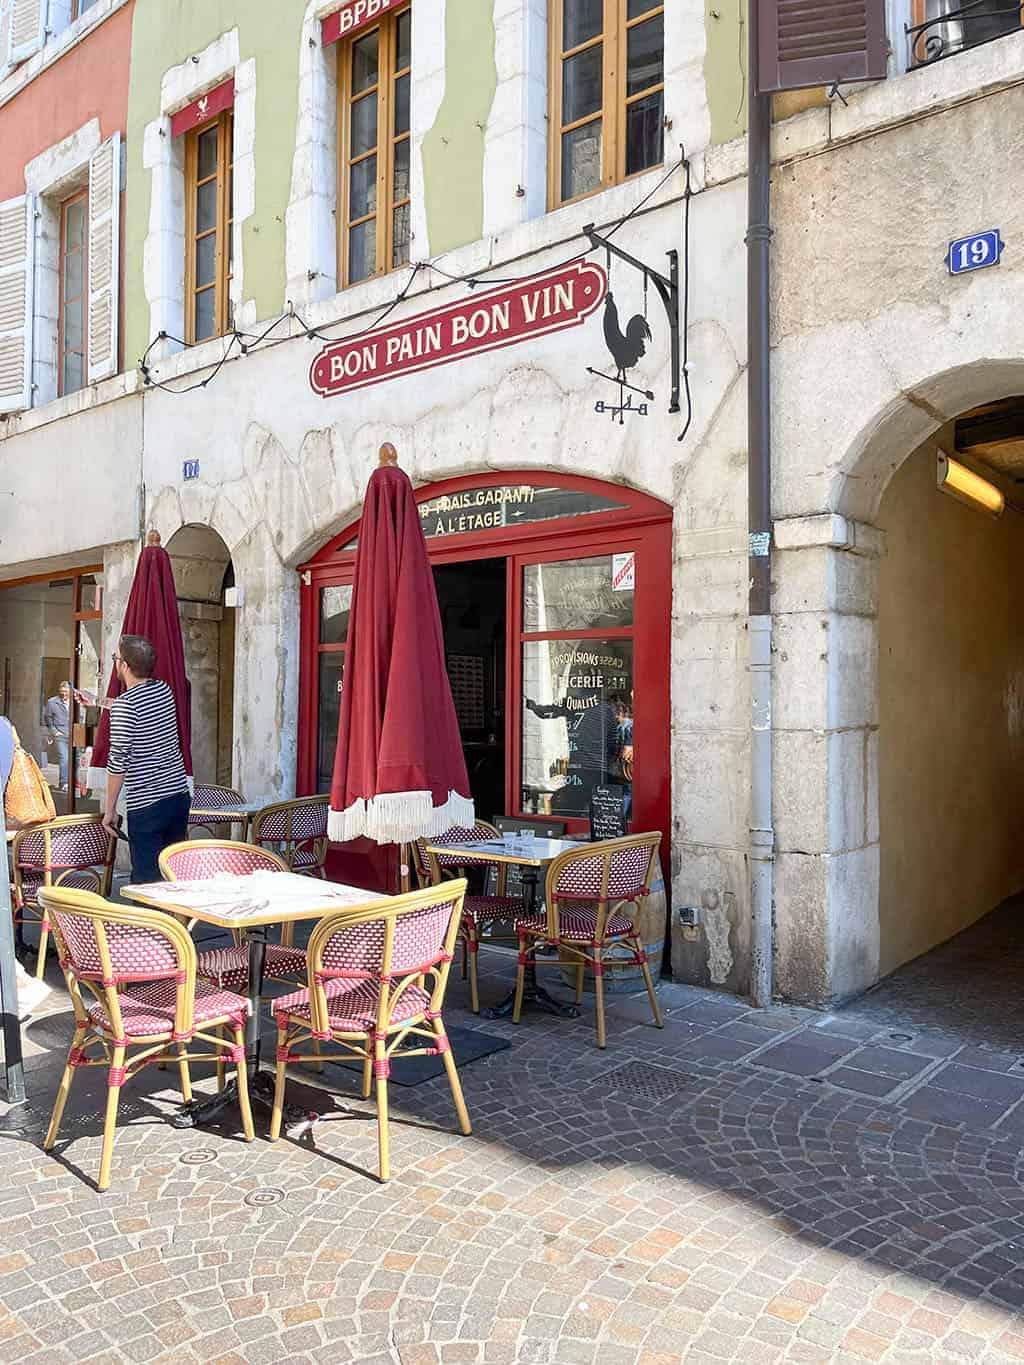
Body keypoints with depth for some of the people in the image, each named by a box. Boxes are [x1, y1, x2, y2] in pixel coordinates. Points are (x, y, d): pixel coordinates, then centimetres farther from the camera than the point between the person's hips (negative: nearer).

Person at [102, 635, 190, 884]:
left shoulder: (125, 704, -14)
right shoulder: (163, 689, 7)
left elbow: (119, 761, -14)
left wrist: (109, 809, -5)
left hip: (146, 805, -7)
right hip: (179, 794, 7)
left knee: (148, 881, 0)